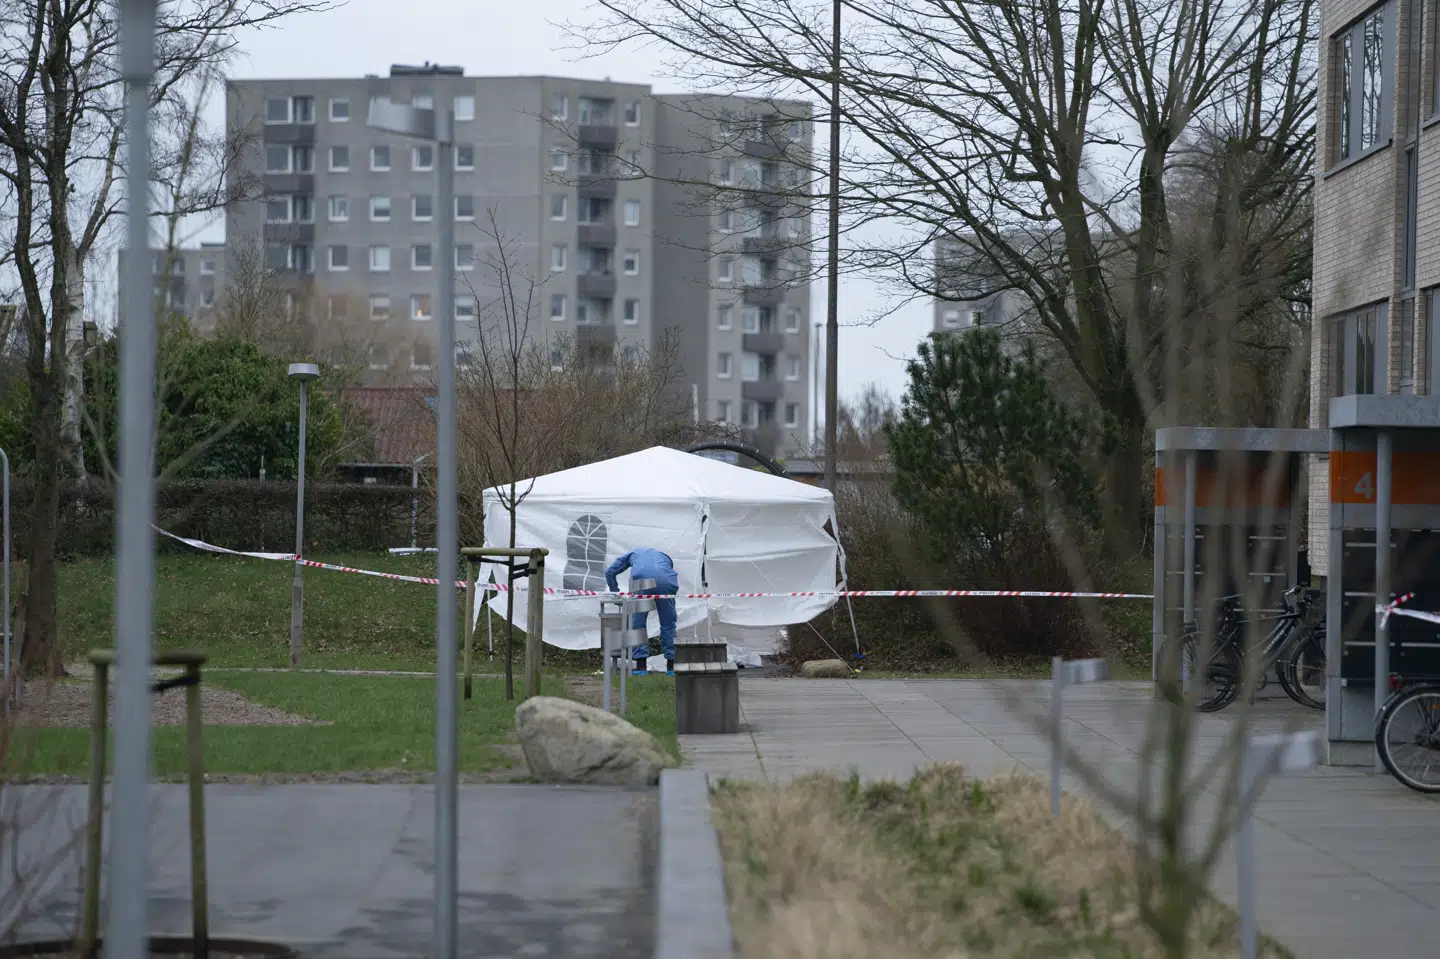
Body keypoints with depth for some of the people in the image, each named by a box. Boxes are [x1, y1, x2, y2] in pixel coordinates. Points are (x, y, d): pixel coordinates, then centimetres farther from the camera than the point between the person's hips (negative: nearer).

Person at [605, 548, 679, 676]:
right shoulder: (664, 556, 41)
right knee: (668, 624, 13)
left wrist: (615, 593, 47)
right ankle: (671, 666, 14)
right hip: (666, 582, 1)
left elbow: (609, 572, 37)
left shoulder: (633, 553, 38)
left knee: (638, 623, 11)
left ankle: (641, 666, 7)